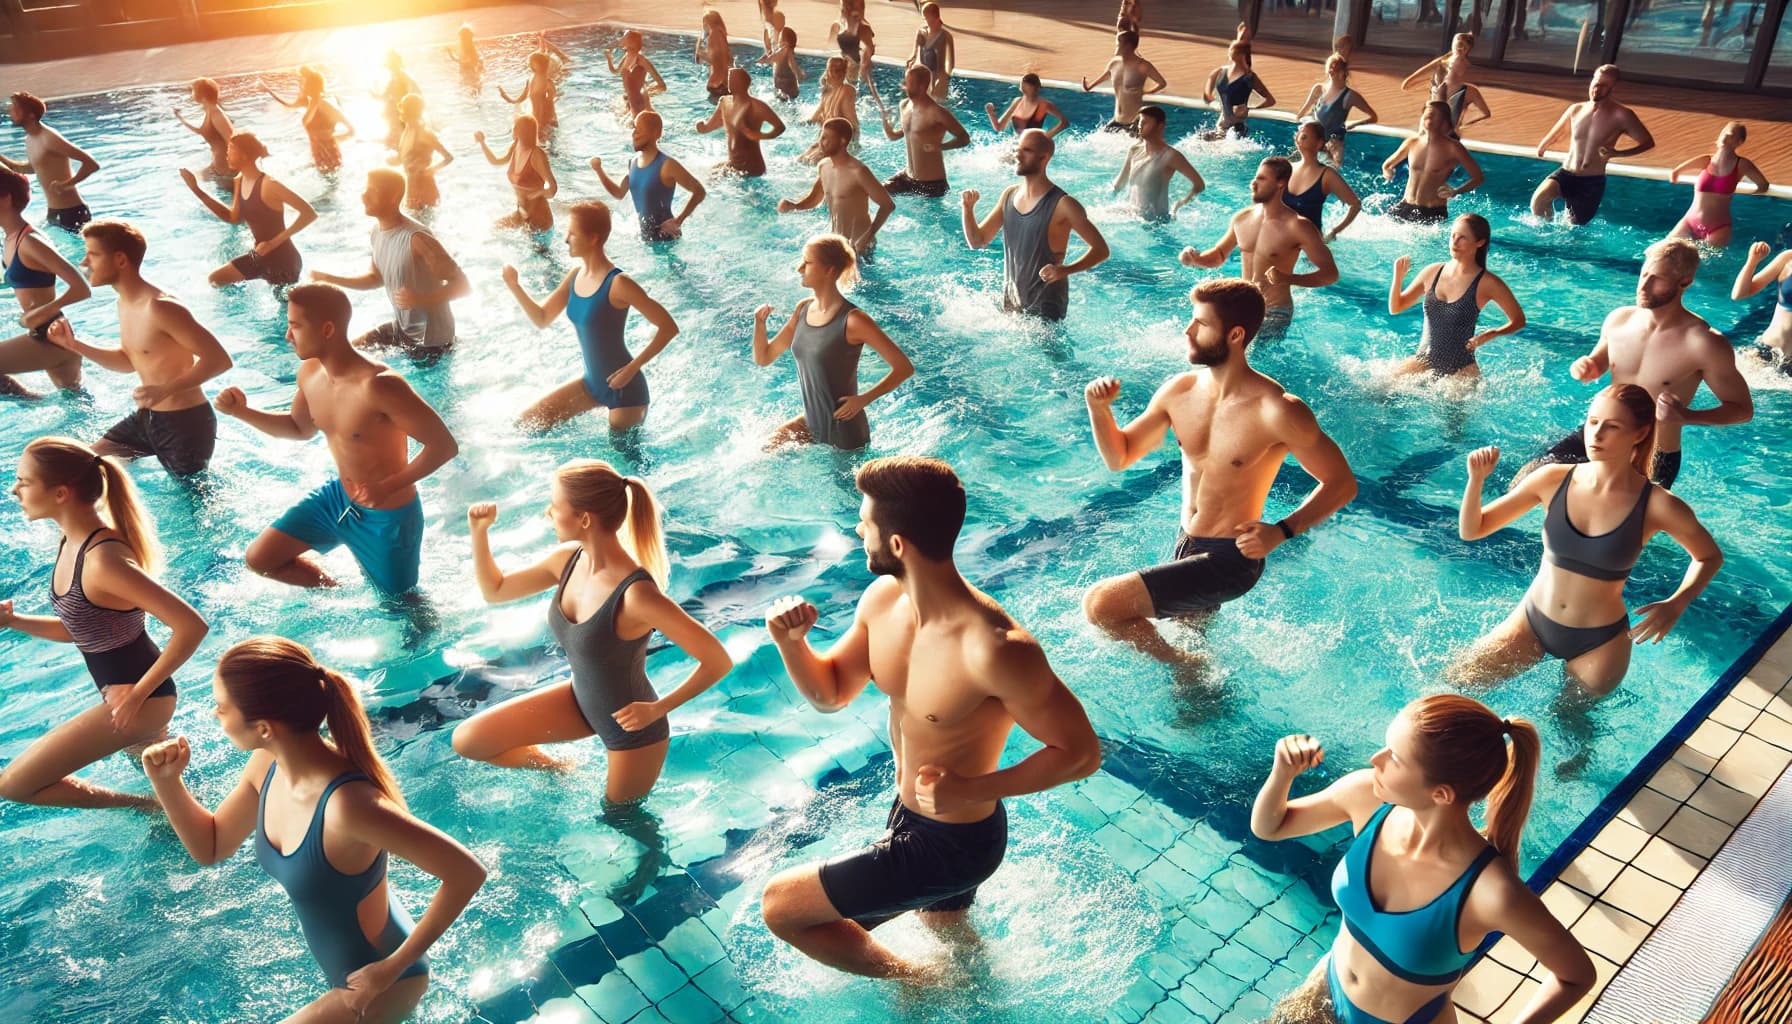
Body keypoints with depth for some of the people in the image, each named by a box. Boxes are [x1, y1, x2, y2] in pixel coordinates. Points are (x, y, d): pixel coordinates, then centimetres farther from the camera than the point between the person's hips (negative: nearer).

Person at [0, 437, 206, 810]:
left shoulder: (103, 560, -30)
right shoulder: (72, 541, 0)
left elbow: (192, 626, -33)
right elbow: (77, 627, 12)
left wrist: (137, 695, -25)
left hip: (136, 698, -10)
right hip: (123, 690, 10)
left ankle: (143, 806, 12)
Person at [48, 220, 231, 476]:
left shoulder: (161, 307, -24)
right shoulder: (125, 303, 7)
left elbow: (220, 359, -26)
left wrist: (166, 390, -30)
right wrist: (74, 345, 11)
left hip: (186, 422, -10)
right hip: (146, 418, 10)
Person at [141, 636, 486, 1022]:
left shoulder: (348, 805, -39)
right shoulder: (267, 766, -13)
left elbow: (467, 872, -36)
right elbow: (211, 847, 6)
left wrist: (392, 968, -27)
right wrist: (166, 781, -10)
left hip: (378, 984, -8)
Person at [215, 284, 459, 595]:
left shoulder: (379, 385, -33)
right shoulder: (309, 373, -6)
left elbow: (445, 445, -30)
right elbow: (301, 428, 15)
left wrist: (388, 487, -31)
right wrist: (243, 412, 0)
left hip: (387, 515, -7)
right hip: (337, 496, 7)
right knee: (259, 559, 9)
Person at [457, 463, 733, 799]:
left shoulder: (637, 595, -36)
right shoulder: (567, 559, -13)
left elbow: (719, 661, -32)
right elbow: (494, 591, 5)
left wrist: (657, 709, -26)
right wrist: (479, 531, -8)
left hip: (631, 728, -6)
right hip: (580, 700, 7)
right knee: (467, 741, 6)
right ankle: (563, 771, 28)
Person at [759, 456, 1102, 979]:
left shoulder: (995, 649, -36)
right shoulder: (883, 599, -12)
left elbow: (1081, 752, -26)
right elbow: (829, 692, 2)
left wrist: (971, 791, -33)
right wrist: (790, 641, -18)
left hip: (956, 841, -7)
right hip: (908, 811, 8)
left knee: (780, 907, 0)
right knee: (948, 933, 34)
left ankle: (919, 981, 20)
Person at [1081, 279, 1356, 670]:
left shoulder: (1278, 411, -22)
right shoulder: (1180, 391, -4)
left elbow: (1342, 483, -14)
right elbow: (1119, 456, 6)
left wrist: (1282, 531, -27)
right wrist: (1099, 407, -13)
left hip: (1230, 559, -7)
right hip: (1184, 545, 7)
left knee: (1101, 605, -16)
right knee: (1191, 644, 25)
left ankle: (1187, 667, 4)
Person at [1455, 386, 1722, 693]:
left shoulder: (1658, 506, -17)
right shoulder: (1552, 479, -12)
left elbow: (1710, 557, 3)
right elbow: (1472, 530, -5)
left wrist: (1676, 604, -15)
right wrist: (1477, 479, -23)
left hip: (1598, 642, -2)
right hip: (1532, 621, 2)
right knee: (1457, 682, 2)